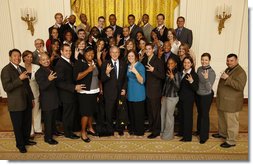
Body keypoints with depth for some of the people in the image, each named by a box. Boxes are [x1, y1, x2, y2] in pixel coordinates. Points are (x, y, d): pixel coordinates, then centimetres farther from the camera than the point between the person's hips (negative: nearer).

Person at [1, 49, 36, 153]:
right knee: (18, 126, 8)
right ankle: (20, 145, 27)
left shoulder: (23, 69, 12)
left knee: (27, 123, 16)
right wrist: (19, 79, -25)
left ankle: (26, 140, 37)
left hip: (27, 102, 6)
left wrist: (32, 98, 18)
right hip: (16, 104, -6)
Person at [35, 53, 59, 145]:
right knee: (48, 119, 2)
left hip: (54, 98, 8)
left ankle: (53, 130, 42)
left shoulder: (51, 69, 6)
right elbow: (42, 86, -30)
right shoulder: (39, 73, -18)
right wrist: (48, 80, -45)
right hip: (46, 101, -8)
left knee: (53, 117, 24)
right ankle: (48, 138, 15)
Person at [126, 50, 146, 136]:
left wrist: (136, 72, -34)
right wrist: (125, 89, 11)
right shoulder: (128, 66, 8)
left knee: (138, 112, 2)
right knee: (131, 112, 14)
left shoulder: (140, 66, -13)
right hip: (130, 93, 7)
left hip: (138, 93, -7)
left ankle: (139, 131, 17)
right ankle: (132, 128, 30)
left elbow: (142, 81, -20)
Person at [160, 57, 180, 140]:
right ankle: (163, 131, 33)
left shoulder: (177, 73, -14)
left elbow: (178, 87, -21)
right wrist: (163, 95, 12)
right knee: (163, 114, 14)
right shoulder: (167, 72, 4)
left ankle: (168, 134, 22)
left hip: (172, 97, -6)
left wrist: (172, 78, -32)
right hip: (165, 96, 6)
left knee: (169, 115, 5)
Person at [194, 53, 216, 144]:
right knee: (199, 113, 21)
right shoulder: (199, 69, -3)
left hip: (206, 96, -6)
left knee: (205, 115, 6)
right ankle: (199, 130, 42)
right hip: (198, 94, 6)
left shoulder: (212, 72, -20)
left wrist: (206, 78, -38)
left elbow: (209, 89, -25)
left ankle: (204, 136, 23)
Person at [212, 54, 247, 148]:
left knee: (231, 122, 2)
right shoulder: (228, 69, 12)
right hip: (222, 101, 9)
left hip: (231, 103, -9)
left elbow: (240, 86, -29)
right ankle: (222, 133, 42)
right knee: (222, 119, 23)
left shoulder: (240, 72, -17)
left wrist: (227, 78, -32)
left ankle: (231, 141, 14)